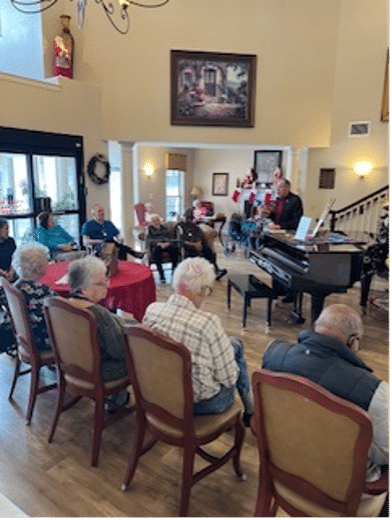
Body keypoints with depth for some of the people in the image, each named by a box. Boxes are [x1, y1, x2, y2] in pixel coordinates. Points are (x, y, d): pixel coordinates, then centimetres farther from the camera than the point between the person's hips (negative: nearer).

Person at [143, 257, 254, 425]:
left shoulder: (151, 309, -12)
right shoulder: (207, 322, -30)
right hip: (202, 404, -5)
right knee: (235, 345, 17)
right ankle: (248, 408, 36)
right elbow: (228, 377, -18)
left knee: (231, 344, 22)